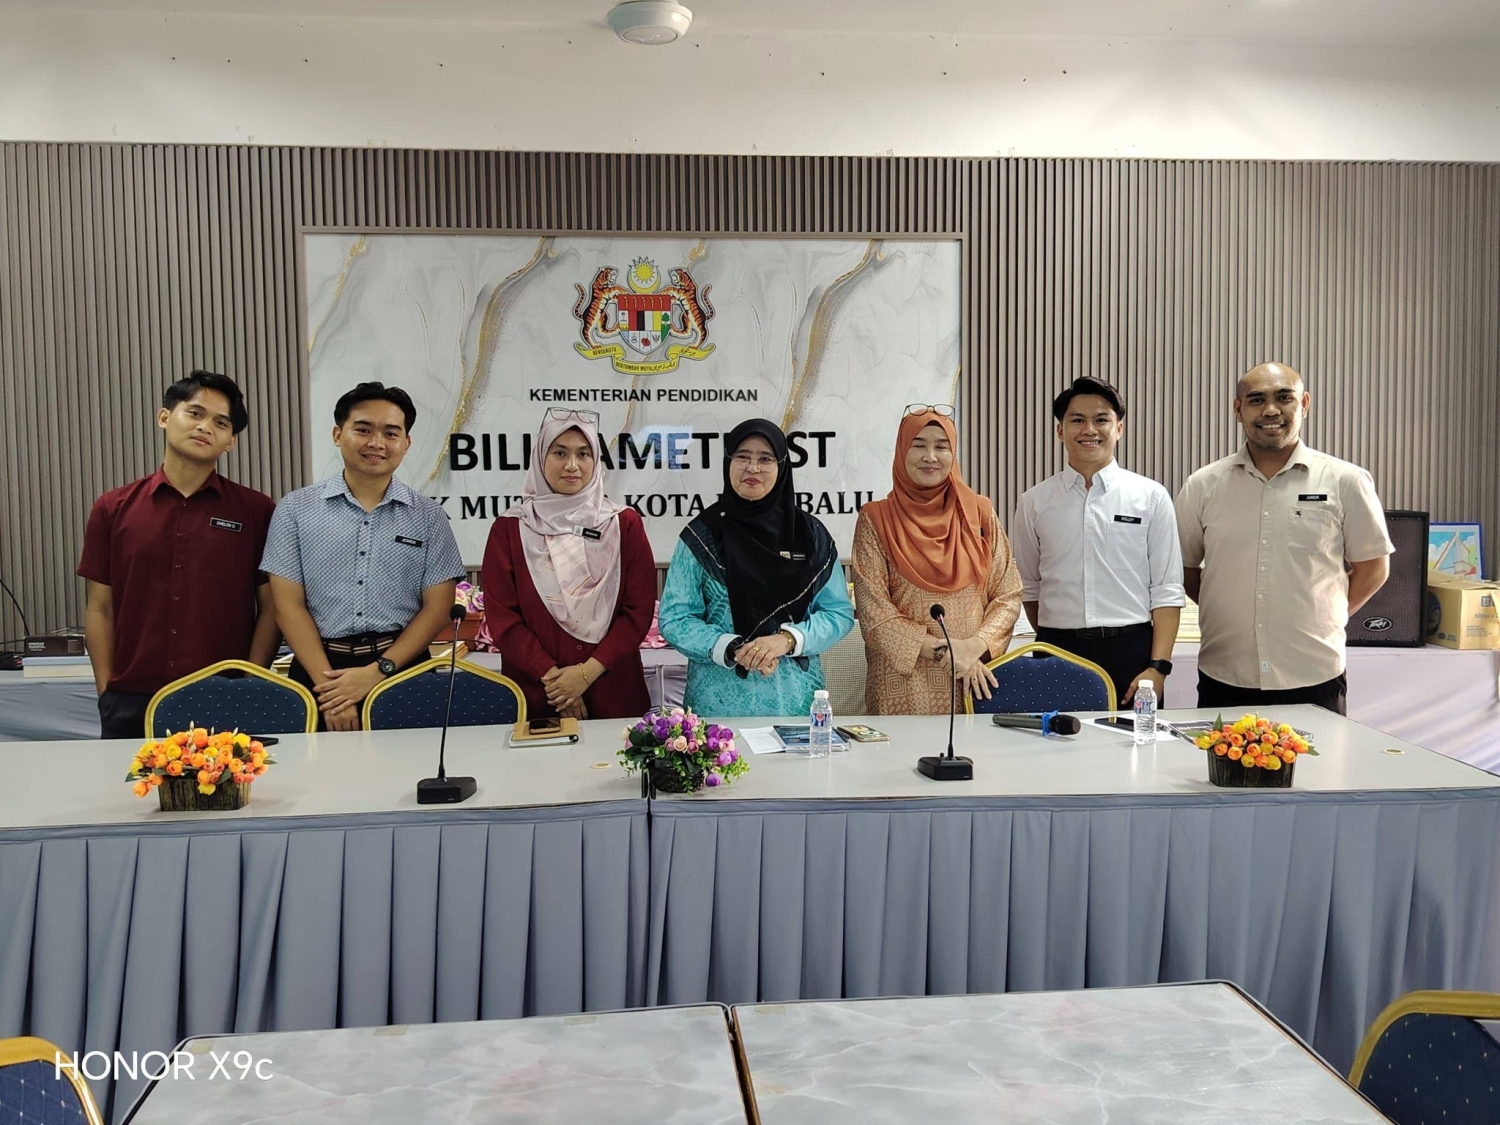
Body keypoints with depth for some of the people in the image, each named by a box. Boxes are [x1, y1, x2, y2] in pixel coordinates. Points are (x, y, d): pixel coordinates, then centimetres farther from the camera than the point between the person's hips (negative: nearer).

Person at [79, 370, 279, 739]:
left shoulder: (256, 511, 0)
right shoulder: (113, 509, 6)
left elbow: (270, 608, 1)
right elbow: (100, 609, 8)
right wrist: (106, 694, 2)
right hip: (131, 703, 2)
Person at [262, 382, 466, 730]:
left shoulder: (428, 516, 3)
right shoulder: (295, 509, 3)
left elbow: (437, 608, 0)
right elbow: (289, 605, -1)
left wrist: (376, 673, -12)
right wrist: (329, 685, -12)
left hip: (401, 669, 0)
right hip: (320, 671, 0)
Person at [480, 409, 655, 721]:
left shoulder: (625, 524, 1)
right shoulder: (508, 529, 0)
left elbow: (640, 609, -3)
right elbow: (501, 617, -4)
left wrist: (588, 672, -12)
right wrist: (551, 675, -12)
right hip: (535, 696, 0)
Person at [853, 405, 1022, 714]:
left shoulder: (979, 513, 6)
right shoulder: (876, 520, -1)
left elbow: (1008, 595, 5)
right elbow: (873, 610, -6)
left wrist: (975, 646, -12)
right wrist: (942, 652, -13)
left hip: (974, 682, 2)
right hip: (903, 686, -2)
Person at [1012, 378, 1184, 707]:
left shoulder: (1151, 497, 3)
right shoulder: (1034, 501, 5)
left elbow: (1167, 590, 0)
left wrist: (1158, 666, -8)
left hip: (1131, 651, -1)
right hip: (1058, 652, 1)